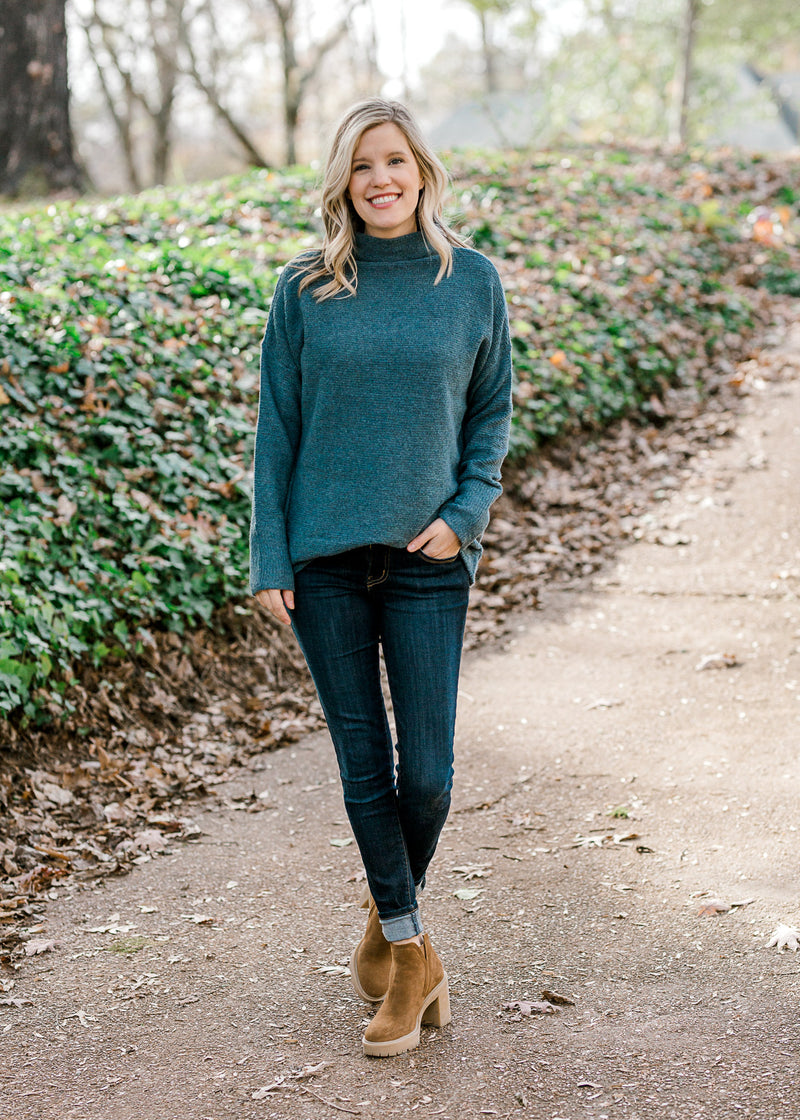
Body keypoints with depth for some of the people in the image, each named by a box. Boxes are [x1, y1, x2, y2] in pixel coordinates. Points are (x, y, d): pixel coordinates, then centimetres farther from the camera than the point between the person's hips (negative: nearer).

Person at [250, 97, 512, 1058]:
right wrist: (269, 560, -2)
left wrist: (467, 511, -5)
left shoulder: (472, 281, 3)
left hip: (428, 558, 0)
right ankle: (411, 954, 20)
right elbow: (276, 428, 4)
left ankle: (389, 917, 29)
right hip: (325, 558, 0)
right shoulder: (304, 289, 1)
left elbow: (491, 411, 11)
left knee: (427, 770, 1)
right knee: (364, 763, 5)